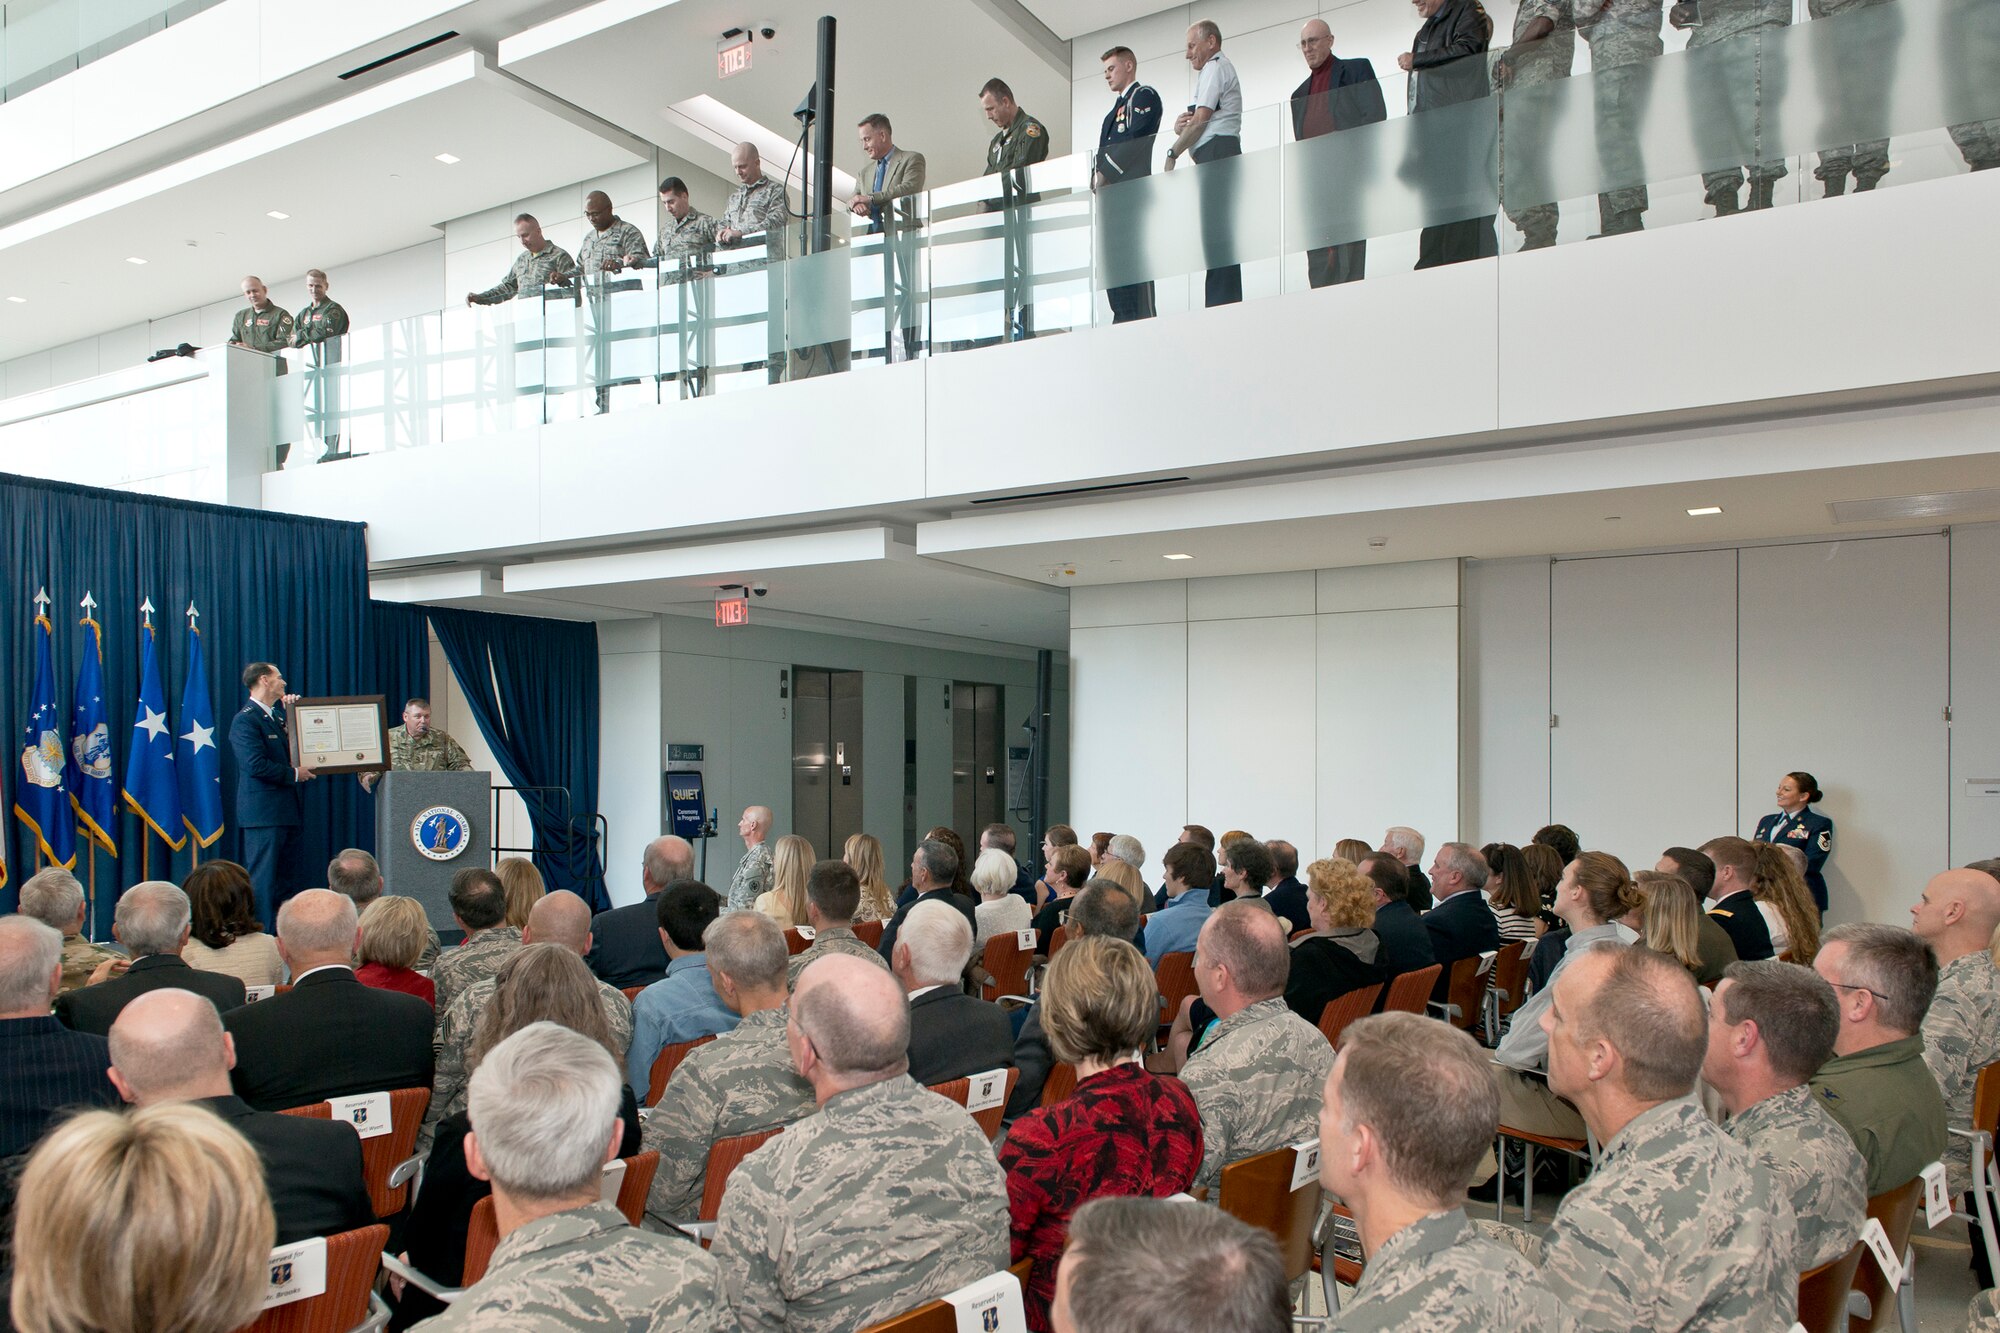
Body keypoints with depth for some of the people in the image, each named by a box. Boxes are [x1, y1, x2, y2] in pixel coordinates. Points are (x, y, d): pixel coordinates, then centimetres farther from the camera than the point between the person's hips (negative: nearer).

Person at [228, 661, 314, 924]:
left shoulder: (278, 715, 17)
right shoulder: (245, 719, -11)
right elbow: (256, 764, -20)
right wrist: (294, 774, -10)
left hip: (287, 812, 9)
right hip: (263, 812, -9)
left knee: (289, 881, 11)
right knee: (262, 882, -5)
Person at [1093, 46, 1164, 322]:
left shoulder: (1143, 96, 3)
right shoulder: (1117, 107, 31)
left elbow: (1133, 141, -10)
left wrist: (1104, 175, -9)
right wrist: (1097, 178, 6)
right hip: (1110, 192, 9)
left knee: (1131, 256, -16)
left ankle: (1143, 319, -19)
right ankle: (1123, 319, -2)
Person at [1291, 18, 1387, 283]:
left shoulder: (1357, 69, 11)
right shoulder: (1300, 93, 26)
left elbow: (1376, 115, 0)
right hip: (1313, 179, 5)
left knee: (1348, 249, -12)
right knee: (1318, 257, -2)